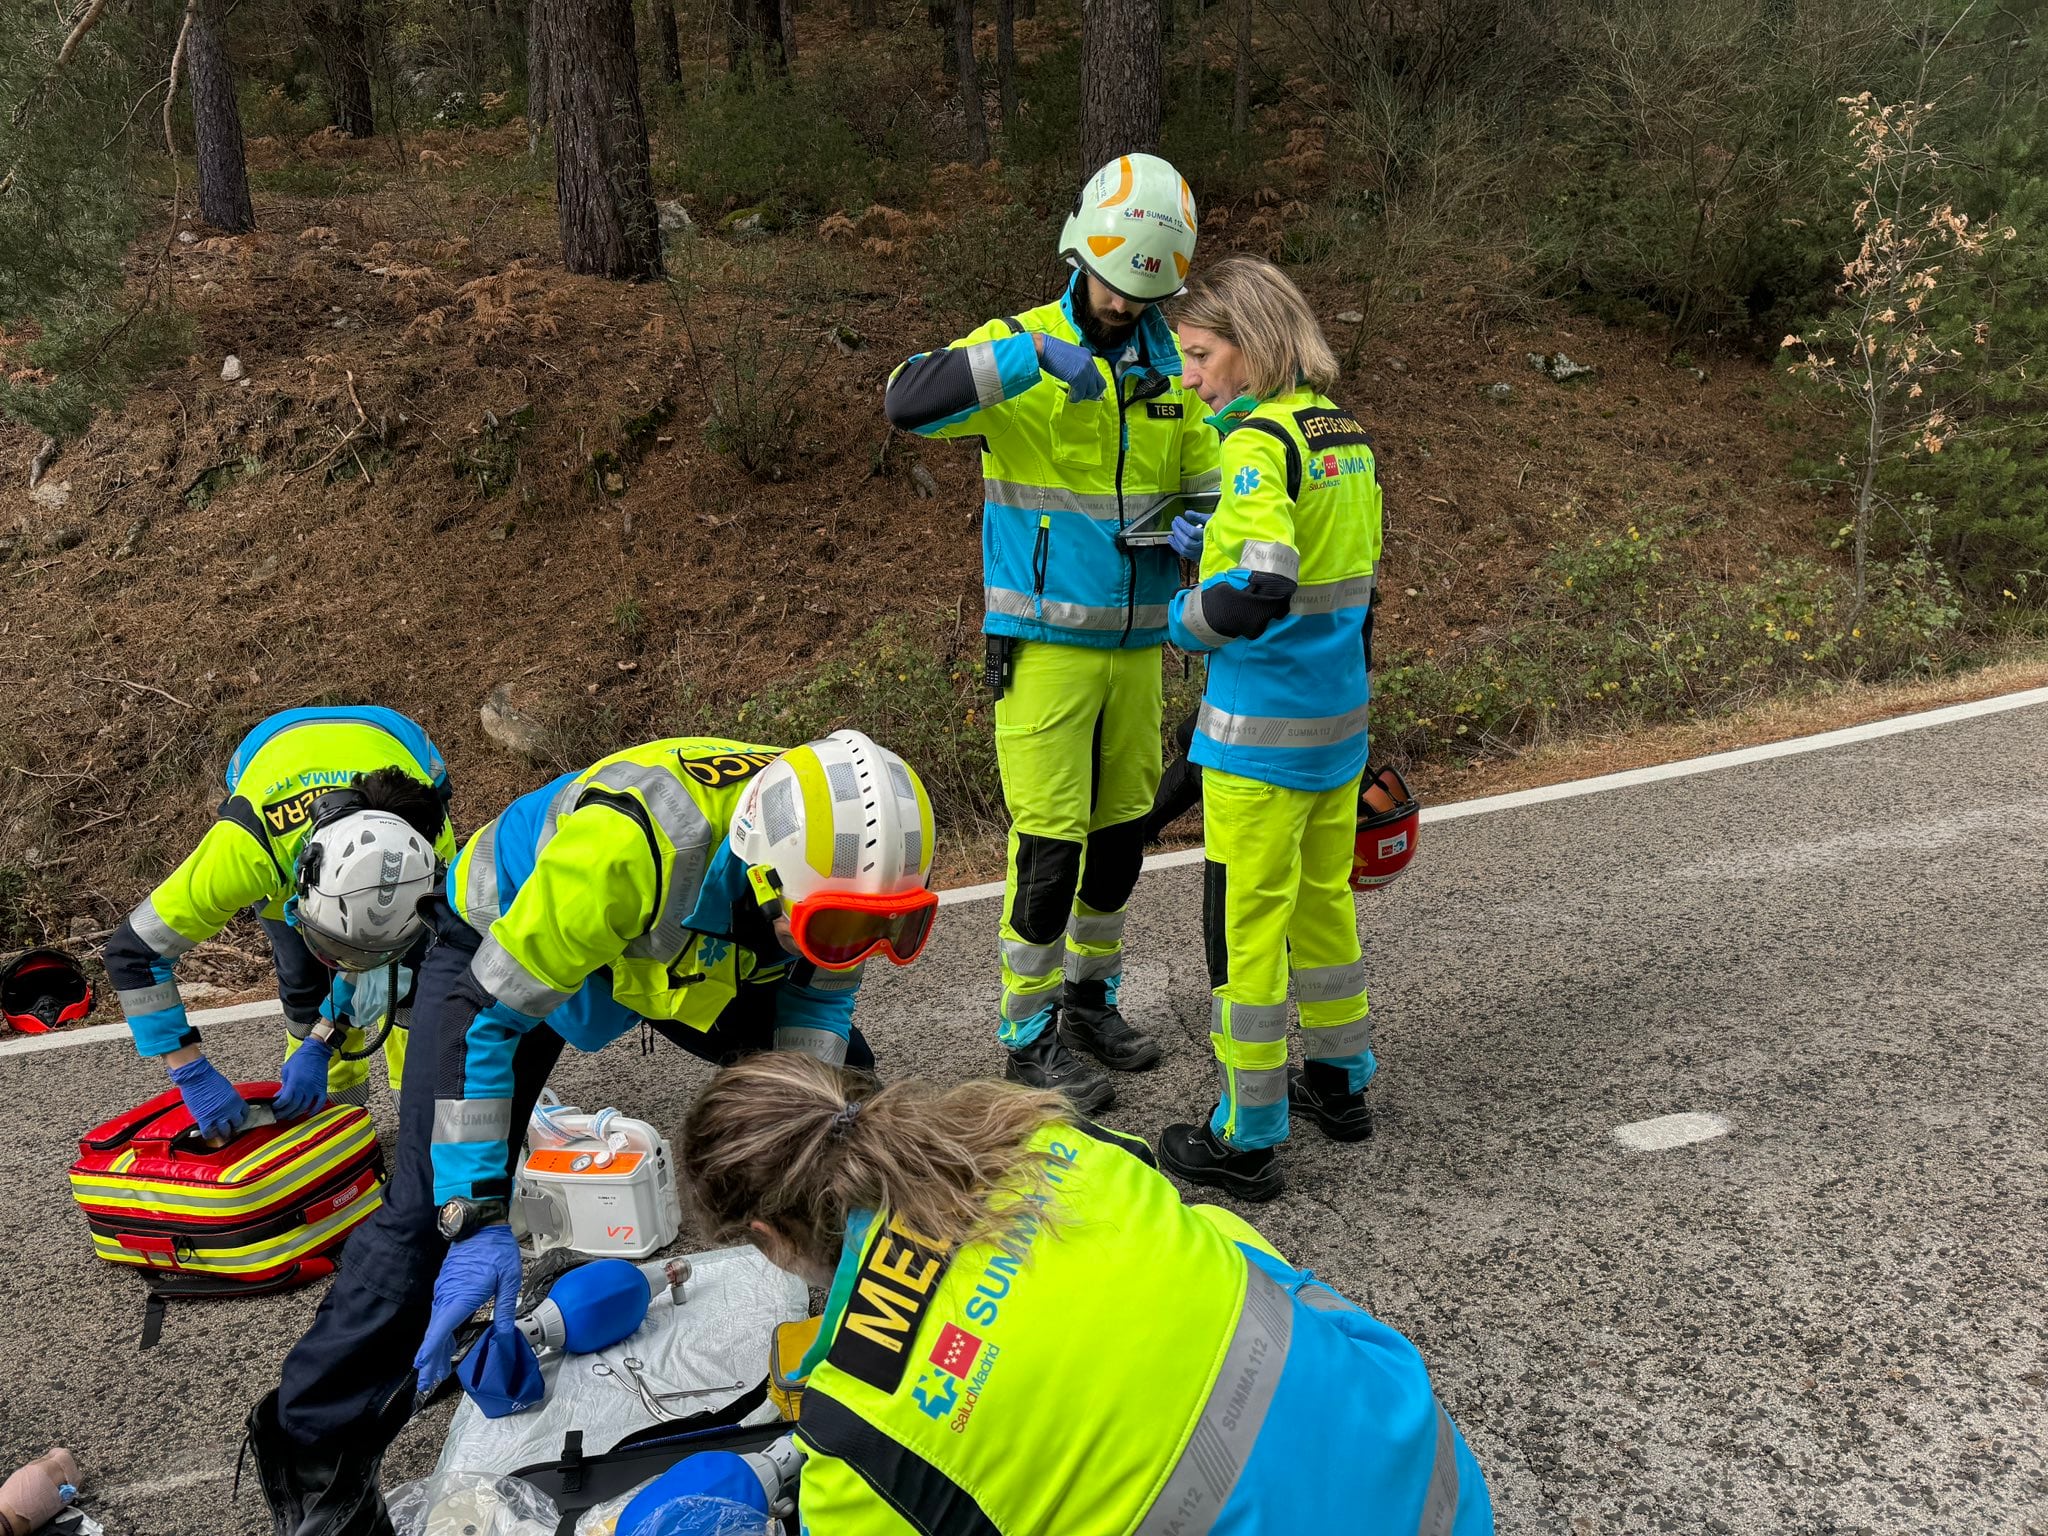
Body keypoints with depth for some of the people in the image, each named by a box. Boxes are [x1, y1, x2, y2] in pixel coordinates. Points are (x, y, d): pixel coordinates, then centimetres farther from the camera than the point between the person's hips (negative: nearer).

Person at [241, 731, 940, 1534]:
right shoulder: (628, 845, -45)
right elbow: (482, 1019, -37)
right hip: (502, 942, -5)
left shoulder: (828, 857, -28)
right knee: (436, 1204, -14)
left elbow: (818, 996, -7)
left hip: (690, 949, 5)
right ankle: (314, 1450, 6)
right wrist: (478, 1219, -37)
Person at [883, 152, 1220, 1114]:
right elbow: (908, 404, -23)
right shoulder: (1019, 348, -7)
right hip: (1044, 641, -5)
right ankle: (1030, 1034, 11)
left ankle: (1090, 995, 32)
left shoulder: (1171, 365, 9)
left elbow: (1208, 483, 15)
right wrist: (1025, 356, -35)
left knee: (1123, 826, 13)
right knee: (1050, 836, -5)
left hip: (1136, 638, 6)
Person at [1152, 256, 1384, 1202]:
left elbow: (1257, 592, -29)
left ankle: (1248, 1137, 12)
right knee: (1323, 895, 21)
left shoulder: (1260, 440, -17)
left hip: (1264, 728, -9)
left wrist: (1185, 618, -11)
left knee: (1246, 921, 2)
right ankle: (1341, 1081, 36)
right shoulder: (1343, 431, 9)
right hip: (1340, 715, 9)